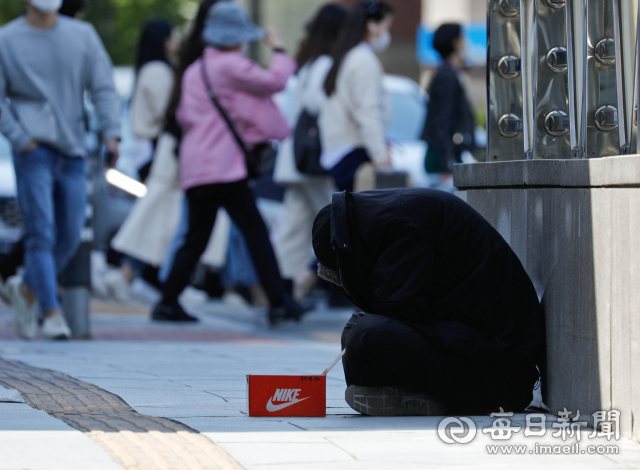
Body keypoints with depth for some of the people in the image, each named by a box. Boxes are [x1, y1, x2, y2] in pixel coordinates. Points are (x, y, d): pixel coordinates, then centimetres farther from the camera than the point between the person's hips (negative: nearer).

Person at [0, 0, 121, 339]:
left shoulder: (83, 36, 8)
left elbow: (103, 87, 4)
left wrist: (112, 133, -10)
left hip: (73, 152, 4)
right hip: (33, 150, -4)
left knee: (69, 237, 5)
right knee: (41, 233, -11)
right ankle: (51, 314, -12)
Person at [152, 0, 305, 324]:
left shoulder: (194, 70, 20)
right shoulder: (230, 65, -7)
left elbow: (184, 116, 26)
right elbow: (275, 81, -11)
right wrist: (279, 52, 5)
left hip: (194, 167, 8)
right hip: (223, 167, -8)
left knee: (195, 239, 11)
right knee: (255, 232, -6)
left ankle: (168, 303, 6)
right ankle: (278, 303, -9)